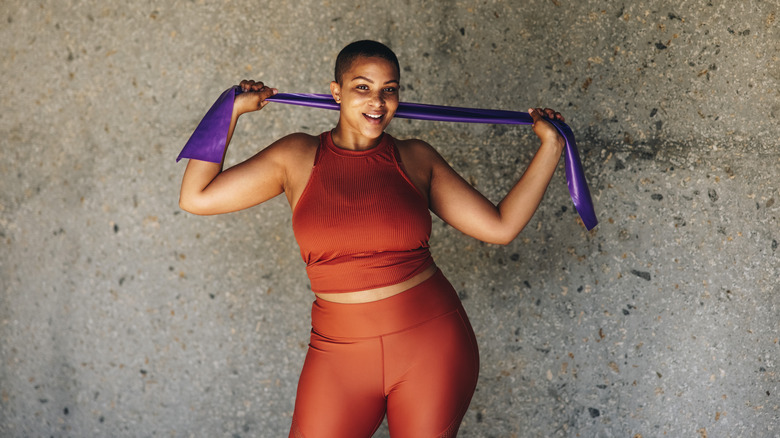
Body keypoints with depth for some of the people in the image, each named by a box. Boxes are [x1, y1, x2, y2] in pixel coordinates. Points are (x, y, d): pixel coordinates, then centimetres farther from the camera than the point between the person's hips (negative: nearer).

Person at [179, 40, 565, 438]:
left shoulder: (415, 159, 2)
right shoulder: (298, 157, 1)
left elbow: (500, 227, 3)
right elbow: (195, 197, -1)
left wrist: (550, 147, 3)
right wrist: (234, 108, 1)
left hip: (432, 346, 0)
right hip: (340, 354, 0)